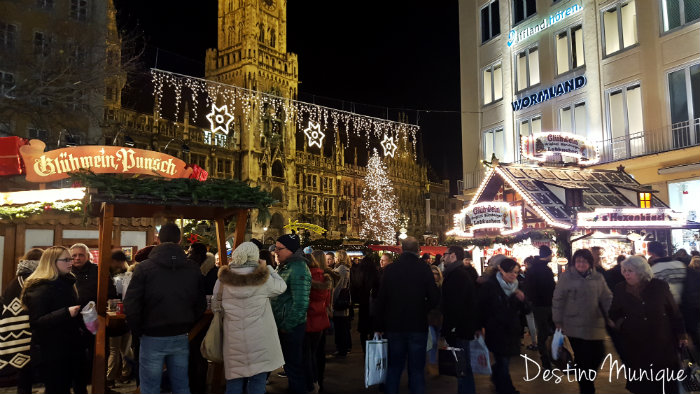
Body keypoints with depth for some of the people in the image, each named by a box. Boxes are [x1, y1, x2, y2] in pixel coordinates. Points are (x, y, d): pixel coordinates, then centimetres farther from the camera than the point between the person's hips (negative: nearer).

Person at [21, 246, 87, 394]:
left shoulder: (66, 283, 13)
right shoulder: (41, 288, -14)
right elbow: (36, 322, -22)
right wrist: (66, 313, -31)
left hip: (71, 347, 8)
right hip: (51, 354, -8)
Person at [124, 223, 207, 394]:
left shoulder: (144, 267, -9)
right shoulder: (193, 269, -1)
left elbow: (131, 305, -12)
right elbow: (201, 305, 2)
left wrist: (139, 331, 2)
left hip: (153, 338, -3)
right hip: (181, 337, 3)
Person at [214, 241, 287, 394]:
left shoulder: (223, 280, -1)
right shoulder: (263, 278, -8)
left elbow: (215, 306, 8)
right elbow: (282, 286, 9)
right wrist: (267, 267, 16)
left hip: (234, 343, 3)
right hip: (259, 343, -2)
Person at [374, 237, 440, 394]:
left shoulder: (390, 269, -4)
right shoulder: (424, 268, -9)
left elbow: (381, 299, -2)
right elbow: (434, 298, -10)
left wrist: (379, 327, 5)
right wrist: (423, 309, 10)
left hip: (394, 326, 2)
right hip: (418, 326, -2)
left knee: (394, 368, 15)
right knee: (417, 369, 9)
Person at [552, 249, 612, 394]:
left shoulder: (598, 278, 5)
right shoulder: (566, 277, -4)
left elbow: (607, 299, 10)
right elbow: (558, 300, -1)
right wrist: (558, 322, -1)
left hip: (595, 325, 3)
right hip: (575, 326, -3)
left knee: (598, 354, 4)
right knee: (582, 359, 2)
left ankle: (586, 378, 33)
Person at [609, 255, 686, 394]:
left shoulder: (660, 286, -5)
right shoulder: (620, 289, -1)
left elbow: (674, 312, 4)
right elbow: (614, 314, 12)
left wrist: (681, 335, 6)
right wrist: (620, 323, -7)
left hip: (662, 344, -1)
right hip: (635, 347, 1)